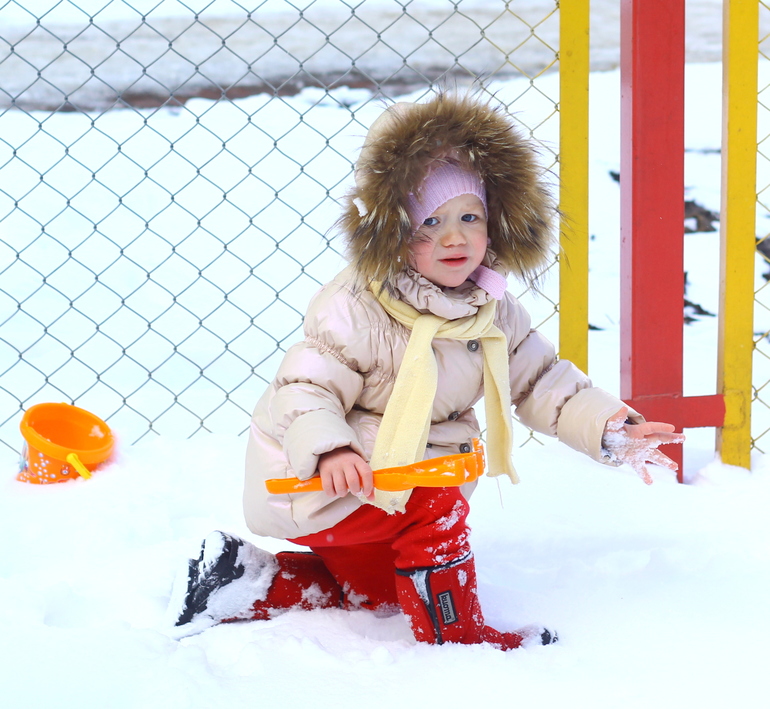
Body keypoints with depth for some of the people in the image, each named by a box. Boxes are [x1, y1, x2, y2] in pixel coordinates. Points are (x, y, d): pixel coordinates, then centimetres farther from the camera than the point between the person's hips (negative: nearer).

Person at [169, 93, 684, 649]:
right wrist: (329, 451, -48)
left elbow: (542, 383, -2)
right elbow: (305, 388, -29)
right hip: (310, 479, -8)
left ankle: (246, 584, 30)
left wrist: (612, 431, -15)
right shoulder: (355, 310, -28)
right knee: (435, 505, -28)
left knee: (378, 590, 24)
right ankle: (455, 634, -8)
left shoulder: (492, 312, -6)